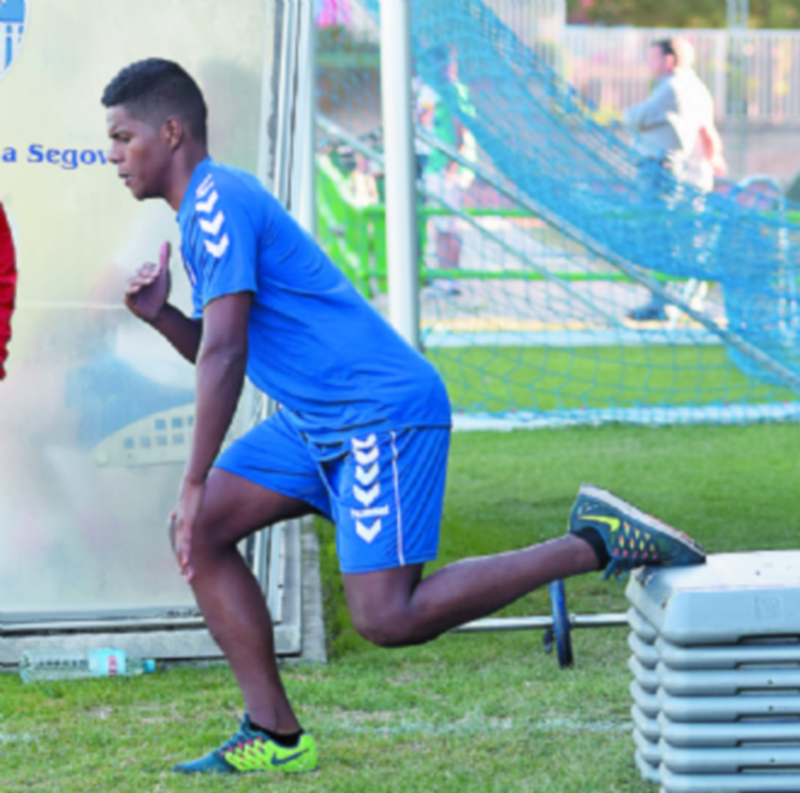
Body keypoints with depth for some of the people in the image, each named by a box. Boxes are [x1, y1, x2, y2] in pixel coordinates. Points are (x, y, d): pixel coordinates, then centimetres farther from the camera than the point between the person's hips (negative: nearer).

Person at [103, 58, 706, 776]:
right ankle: (276, 737, 4)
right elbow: (219, 352, 25)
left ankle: (598, 543, -7)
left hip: (384, 412, -10)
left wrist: (194, 485, -18)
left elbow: (225, 352, -20)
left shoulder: (217, 200, -13)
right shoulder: (207, 208, 19)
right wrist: (160, 315, 6)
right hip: (321, 420, 10)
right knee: (199, 532, 4)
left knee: (387, 619, -15)